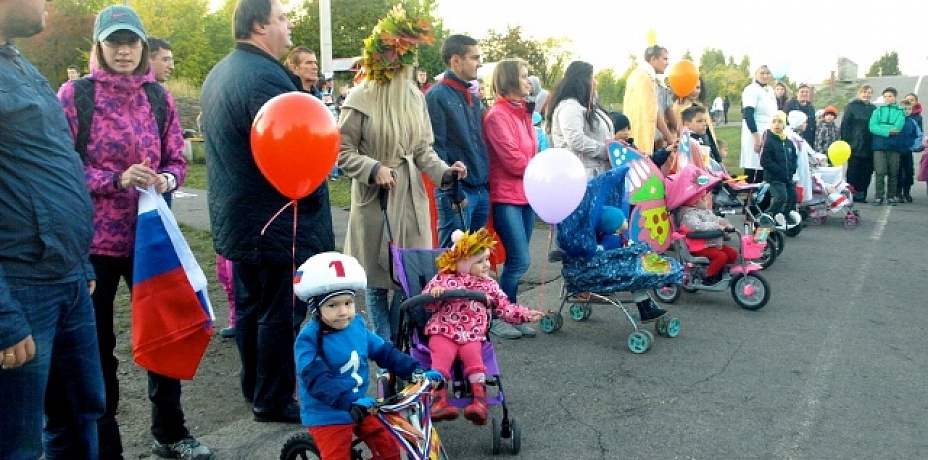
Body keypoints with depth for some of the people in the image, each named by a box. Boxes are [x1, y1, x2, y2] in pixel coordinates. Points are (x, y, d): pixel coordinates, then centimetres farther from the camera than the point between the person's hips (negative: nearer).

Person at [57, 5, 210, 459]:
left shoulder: (159, 96, 5)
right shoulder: (75, 94, -5)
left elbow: (177, 160, 7)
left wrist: (166, 179, -15)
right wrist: (117, 179, -23)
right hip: (93, 238, -4)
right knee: (97, 344, 7)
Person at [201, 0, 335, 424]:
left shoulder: (218, 73, 13)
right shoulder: (266, 76, -22)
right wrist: (313, 198, -10)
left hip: (238, 219, 10)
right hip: (278, 222, -10)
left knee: (250, 306, 18)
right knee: (281, 313, 2)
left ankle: (254, 388, 31)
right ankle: (273, 401, 13)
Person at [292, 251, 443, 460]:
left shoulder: (357, 326, -1)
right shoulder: (309, 340, -21)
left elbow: (386, 352, 5)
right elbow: (317, 381, -32)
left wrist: (417, 371, -6)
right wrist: (350, 402, -44)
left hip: (361, 408, 6)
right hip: (327, 416, -6)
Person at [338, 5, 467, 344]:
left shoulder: (415, 96, 5)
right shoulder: (360, 99, -10)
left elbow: (423, 148, 8)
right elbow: (343, 152, -7)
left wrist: (444, 172, -9)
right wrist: (374, 169, -21)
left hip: (411, 197, 5)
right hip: (375, 199, -4)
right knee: (377, 280, 7)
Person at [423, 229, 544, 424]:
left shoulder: (489, 285, 15)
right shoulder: (444, 279, 5)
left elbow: (505, 307, 19)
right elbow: (429, 304, 1)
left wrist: (525, 314, 9)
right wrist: (434, 293, -20)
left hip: (472, 336, 2)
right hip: (443, 331, -2)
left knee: (474, 357, -24)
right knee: (442, 357, -25)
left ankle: (479, 400, -23)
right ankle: (439, 400, -27)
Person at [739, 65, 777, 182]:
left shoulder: (770, 91, 17)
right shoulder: (751, 90, -9)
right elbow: (748, 115, -17)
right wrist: (756, 138, -23)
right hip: (756, 135, -8)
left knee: (763, 172, 7)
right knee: (751, 170, -7)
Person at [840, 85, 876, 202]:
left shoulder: (873, 109, 14)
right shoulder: (851, 106, 1)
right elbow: (844, 125, -4)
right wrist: (846, 142, -11)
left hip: (868, 147, 4)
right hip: (855, 146, -4)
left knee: (867, 171, 3)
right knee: (853, 171, -2)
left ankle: (861, 195, 9)